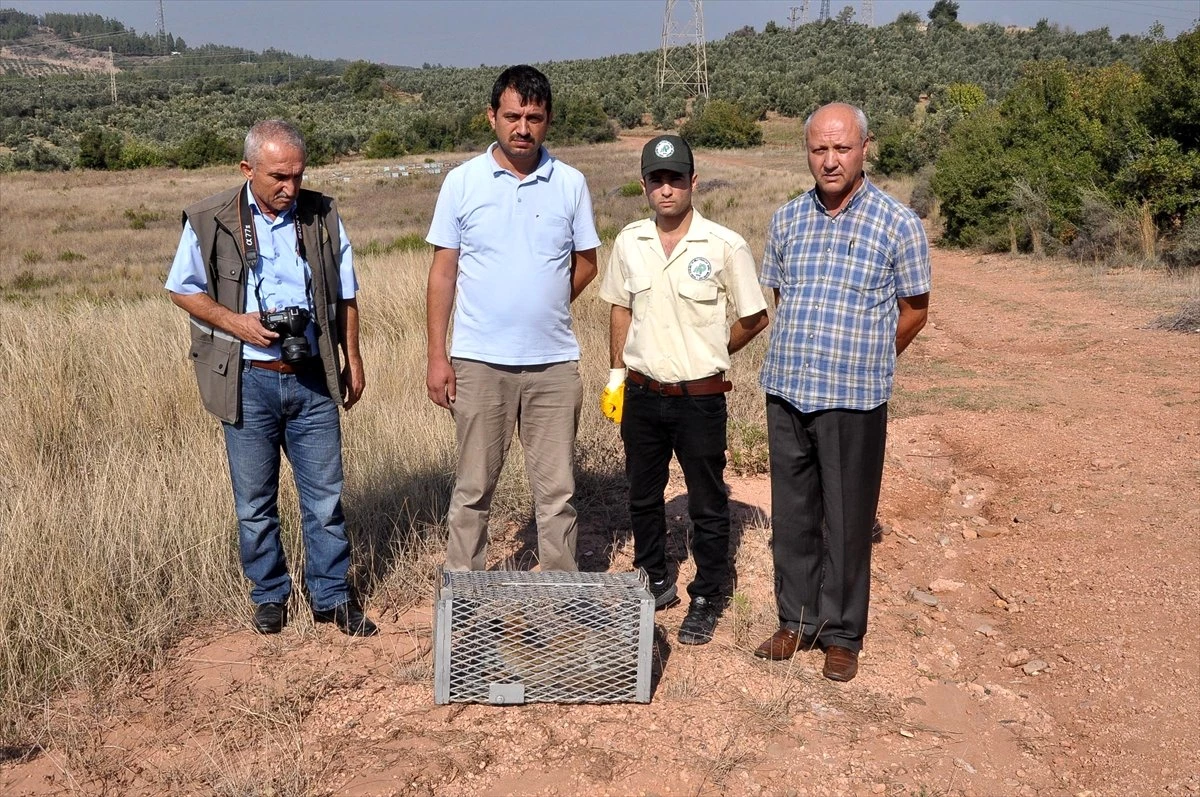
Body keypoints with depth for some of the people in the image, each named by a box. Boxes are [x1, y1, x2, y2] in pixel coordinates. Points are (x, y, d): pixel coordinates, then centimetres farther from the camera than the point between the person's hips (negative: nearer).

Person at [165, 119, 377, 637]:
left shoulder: (322, 216, 3)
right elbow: (183, 290, 3)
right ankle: (269, 595, 28)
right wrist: (236, 322, -12)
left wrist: (352, 359, 11)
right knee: (254, 501, 10)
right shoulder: (210, 221, -4)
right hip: (249, 381, -1)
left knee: (325, 495, 7)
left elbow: (344, 296, 12)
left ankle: (332, 596, 21)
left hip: (313, 379, 2)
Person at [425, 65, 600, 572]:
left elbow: (585, 264, 13)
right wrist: (437, 356, -3)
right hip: (479, 361, -1)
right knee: (473, 489, 9)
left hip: (554, 362, 1)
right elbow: (443, 273, 1)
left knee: (557, 491, 8)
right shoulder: (463, 181, 1)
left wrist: (544, 309, 3)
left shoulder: (570, 183, 3)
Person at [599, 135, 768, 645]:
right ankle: (653, 583, 36)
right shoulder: (629, 243, 3)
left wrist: (710, 355, 6)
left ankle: (706, 601, 22)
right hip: (641, 393, 4)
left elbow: (754, 318, -1)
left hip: (700, 397, -4)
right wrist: (617, 373, 11)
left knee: (707, 504, 7)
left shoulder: (725, 247, -10)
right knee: (643, 497, 17)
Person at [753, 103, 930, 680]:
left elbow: (913, 310, 4)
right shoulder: (787, 219, 7)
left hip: (854, 399, -4)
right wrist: (803, 354, 13)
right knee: (791, 514, 13)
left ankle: (842, 635, 20)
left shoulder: (898, 224, -4)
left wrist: (865, 361, 9)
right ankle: (796, 620, 28)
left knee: (848, 521, 5)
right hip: (785, 392, 4)